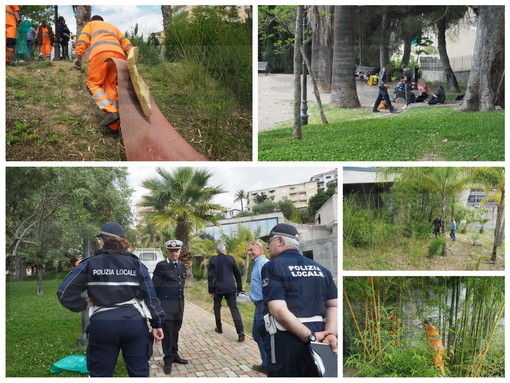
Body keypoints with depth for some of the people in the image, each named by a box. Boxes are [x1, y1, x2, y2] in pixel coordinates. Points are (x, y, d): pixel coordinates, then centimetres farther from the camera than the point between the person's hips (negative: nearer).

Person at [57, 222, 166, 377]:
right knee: (139, 373, 11)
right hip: (134, 324, 1)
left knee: (101, 375, 11)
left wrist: (83, 304, 12)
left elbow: (64, 293, -3)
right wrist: (157, 323, 7)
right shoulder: (136, 264, 6)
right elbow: (150, 296, 3)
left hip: (102, 326, -1)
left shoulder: (90, 264, 1)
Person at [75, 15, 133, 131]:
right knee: (111, 86, 7)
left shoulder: (90, 24, 33)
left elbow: (82, 41, 14)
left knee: (93, 84, 5)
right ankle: (114, 126, -5)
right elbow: (127, 44, 29)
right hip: (119, 54, 4)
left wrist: (78, 59, 13)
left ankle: (111, 112, -20)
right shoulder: (113, 27, 42)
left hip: (100, 53, -4)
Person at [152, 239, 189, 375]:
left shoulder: (182, 266, 11)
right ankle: (168, 360, 5)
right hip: (166, 304, -5)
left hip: (179, 304, 5)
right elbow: (154, 286, -5)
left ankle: (174, 355, 24)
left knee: (175, 331, 13)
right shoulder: (161, 266, -7)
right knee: (167, 332, -2)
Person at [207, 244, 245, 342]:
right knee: (234, 309, -2)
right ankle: (240, 332, -14)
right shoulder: (230, 258, 1)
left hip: (218, 288, 0)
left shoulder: (212, 260, -2)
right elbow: (237, 273, 4)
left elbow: (210, 276, -6)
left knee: (217, 308, 21)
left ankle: (219, 328, 28)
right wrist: (239, 287, 13)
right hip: (230, 288, 0)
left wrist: (210, 290, -1)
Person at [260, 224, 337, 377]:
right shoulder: (320, 268, 14)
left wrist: (310, 336, -17)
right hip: (318, 342, 6)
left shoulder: (272, 267, -5)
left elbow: (279, 311, -18)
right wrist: (330, 333, -8)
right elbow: (334, 305, 5)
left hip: (288, 340, -6)